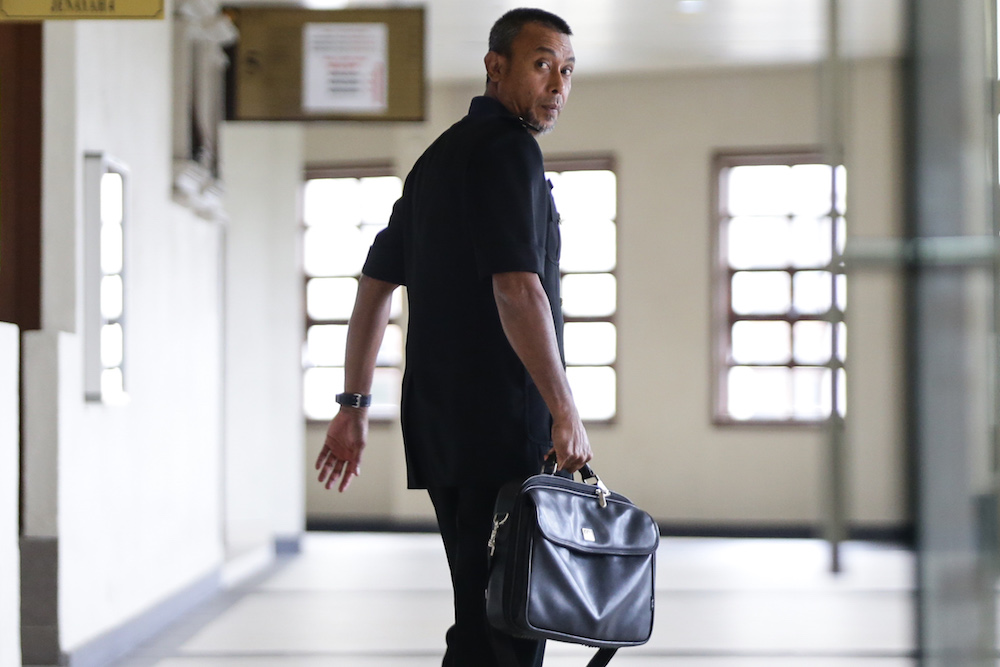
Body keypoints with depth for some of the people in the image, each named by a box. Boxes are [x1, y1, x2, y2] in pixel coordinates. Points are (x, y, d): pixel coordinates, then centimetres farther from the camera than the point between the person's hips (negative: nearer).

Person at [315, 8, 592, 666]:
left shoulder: (439, 156, 20)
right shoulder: (508, 148, -9)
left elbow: (375, 285, 21)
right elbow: (516, 289, -21)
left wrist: (356, 403, 22)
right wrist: (566, 412, -19)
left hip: (439, 425, 9)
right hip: (502, 424, -9)